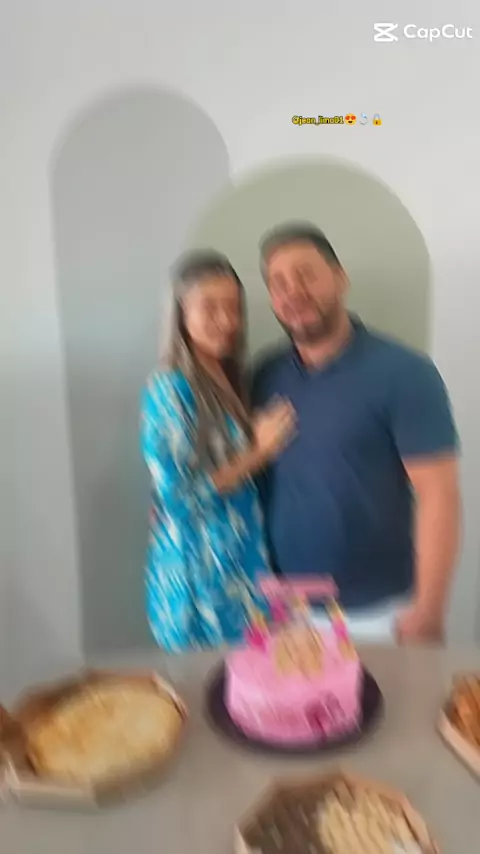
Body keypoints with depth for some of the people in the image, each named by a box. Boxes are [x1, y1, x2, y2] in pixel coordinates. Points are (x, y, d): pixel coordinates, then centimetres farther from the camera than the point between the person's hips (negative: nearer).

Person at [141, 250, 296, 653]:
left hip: (243, 558, 7)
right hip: (201, 566, -7)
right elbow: (178, 494, -20)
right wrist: (258, 453, -18)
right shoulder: (170, 388, -18)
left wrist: (264, 445, -1)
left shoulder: (230, 380, 6)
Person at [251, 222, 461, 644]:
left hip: (376, 612, -3)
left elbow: (438, 495, -12)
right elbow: (251, 480, 6)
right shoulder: (266, 377, 1)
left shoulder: (404, 372, -11)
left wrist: (428, 611, -13)